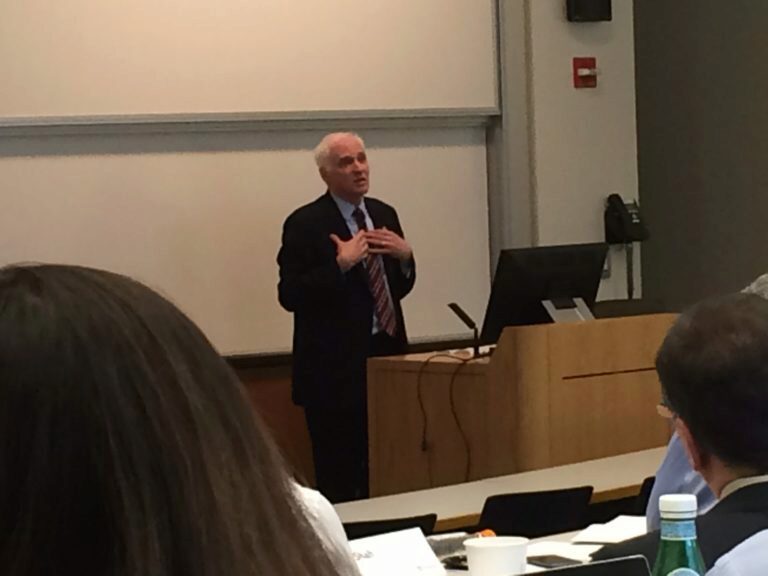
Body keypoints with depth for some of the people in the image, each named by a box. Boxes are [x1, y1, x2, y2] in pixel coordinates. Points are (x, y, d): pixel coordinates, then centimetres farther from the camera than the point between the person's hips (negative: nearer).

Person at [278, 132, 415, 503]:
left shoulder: (384, 215, 12)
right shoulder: (305, 224, -7)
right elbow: (289, 295, -13)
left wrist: (404, 255, -2)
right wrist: (341, 264, -22)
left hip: (386, 355, 6)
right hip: (336, 366, -6)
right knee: (340, 479, -3)